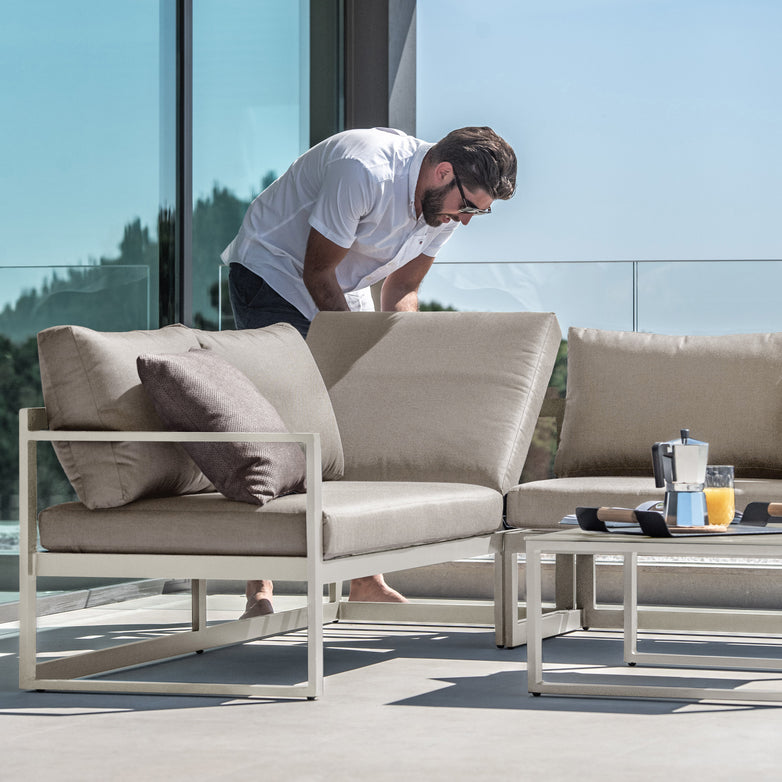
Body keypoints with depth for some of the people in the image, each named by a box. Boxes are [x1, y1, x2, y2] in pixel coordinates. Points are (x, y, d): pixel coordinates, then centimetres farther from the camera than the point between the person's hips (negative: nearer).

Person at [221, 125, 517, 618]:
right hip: (274, 272, -8)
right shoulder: (365, 172, -33)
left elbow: (402, 291, 0)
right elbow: (317, 273, -25)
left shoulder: (447, 205, -9)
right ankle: (260, 586, -17)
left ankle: (366, 580, 5)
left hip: (344, 291, 8)